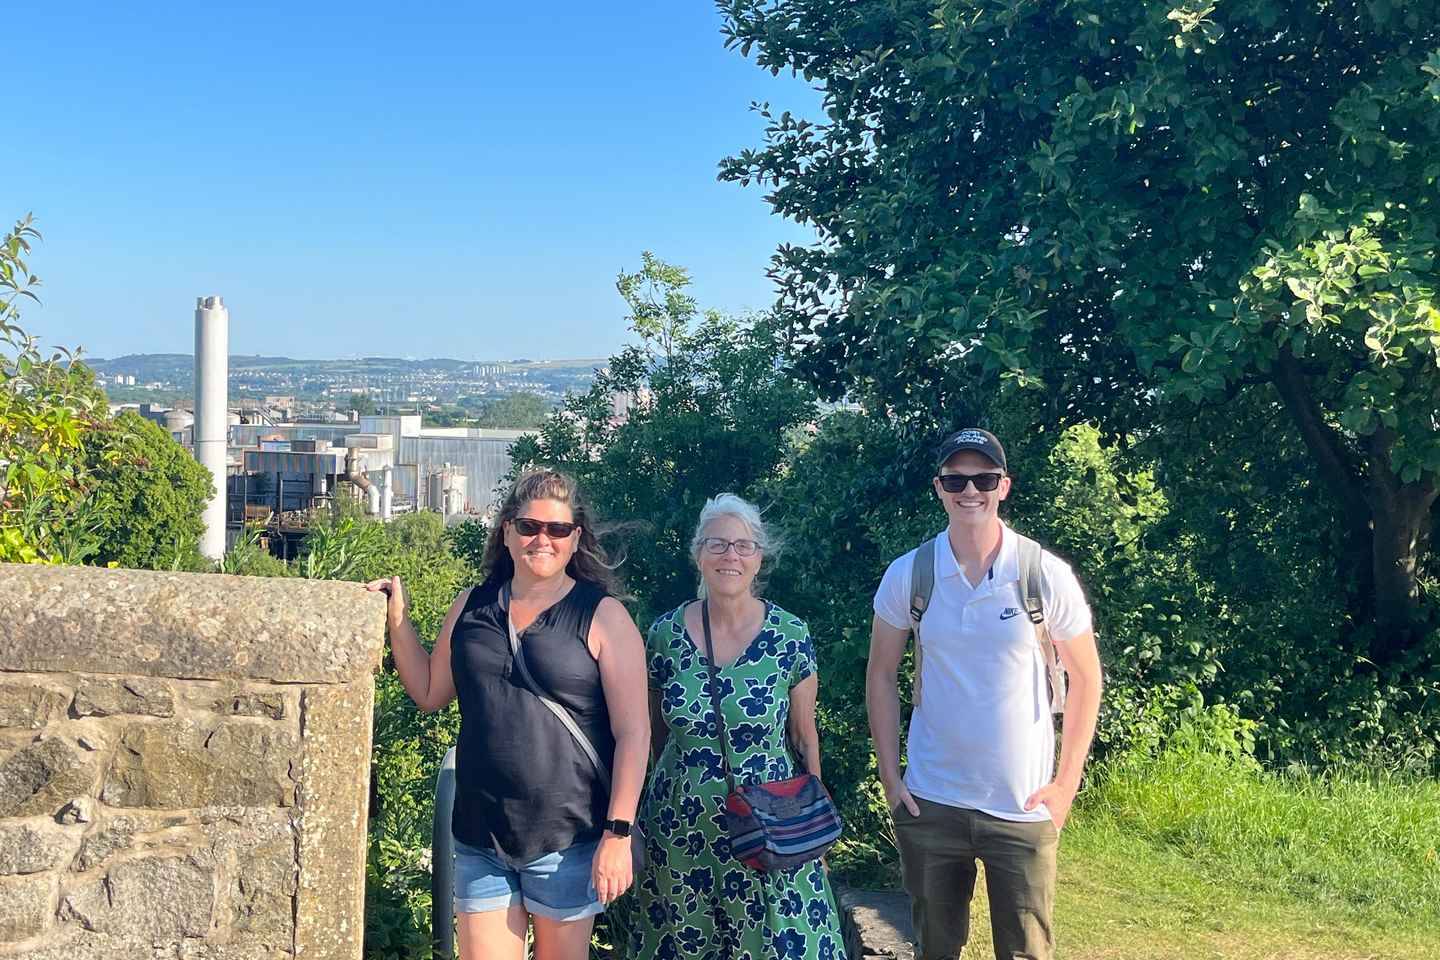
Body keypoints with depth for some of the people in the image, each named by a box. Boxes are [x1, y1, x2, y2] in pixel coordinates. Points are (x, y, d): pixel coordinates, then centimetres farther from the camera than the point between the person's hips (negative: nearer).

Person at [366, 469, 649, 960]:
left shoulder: (603, 617, -6)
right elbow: (428, 693, 18)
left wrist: (618, 833, -13)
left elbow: (633, 732, -8)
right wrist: (397, 617, 8)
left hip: (566, 840, -3)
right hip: (480, 837, 3)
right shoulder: (472, 607, 6)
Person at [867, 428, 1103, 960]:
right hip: (929, 802, 1)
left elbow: (1085, 676, 1)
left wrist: (1067, 782, -2)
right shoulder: (907, 575, -4)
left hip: (1023, 806, -1)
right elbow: (881, 675, 6)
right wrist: (889, 777, 2)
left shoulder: (1046, 575, -8)